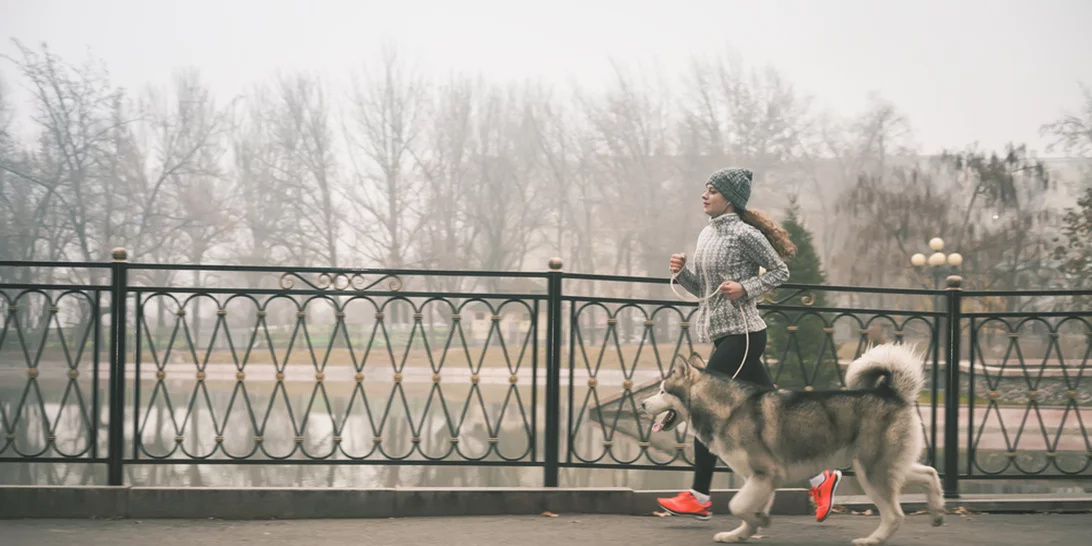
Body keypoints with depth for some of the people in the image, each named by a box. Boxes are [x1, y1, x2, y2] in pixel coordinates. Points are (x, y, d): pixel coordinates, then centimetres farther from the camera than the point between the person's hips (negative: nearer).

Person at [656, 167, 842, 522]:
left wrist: (745, 288, -17)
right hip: (723, 334, 9)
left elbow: (780, 272, -5)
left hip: (741, 334, -9)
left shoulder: (744, 234, -10)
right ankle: (820, 478, 15)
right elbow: (703, 290, 20)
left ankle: (699, 497, -1)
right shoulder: (707, 234, 15)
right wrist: (681, 273, 2)